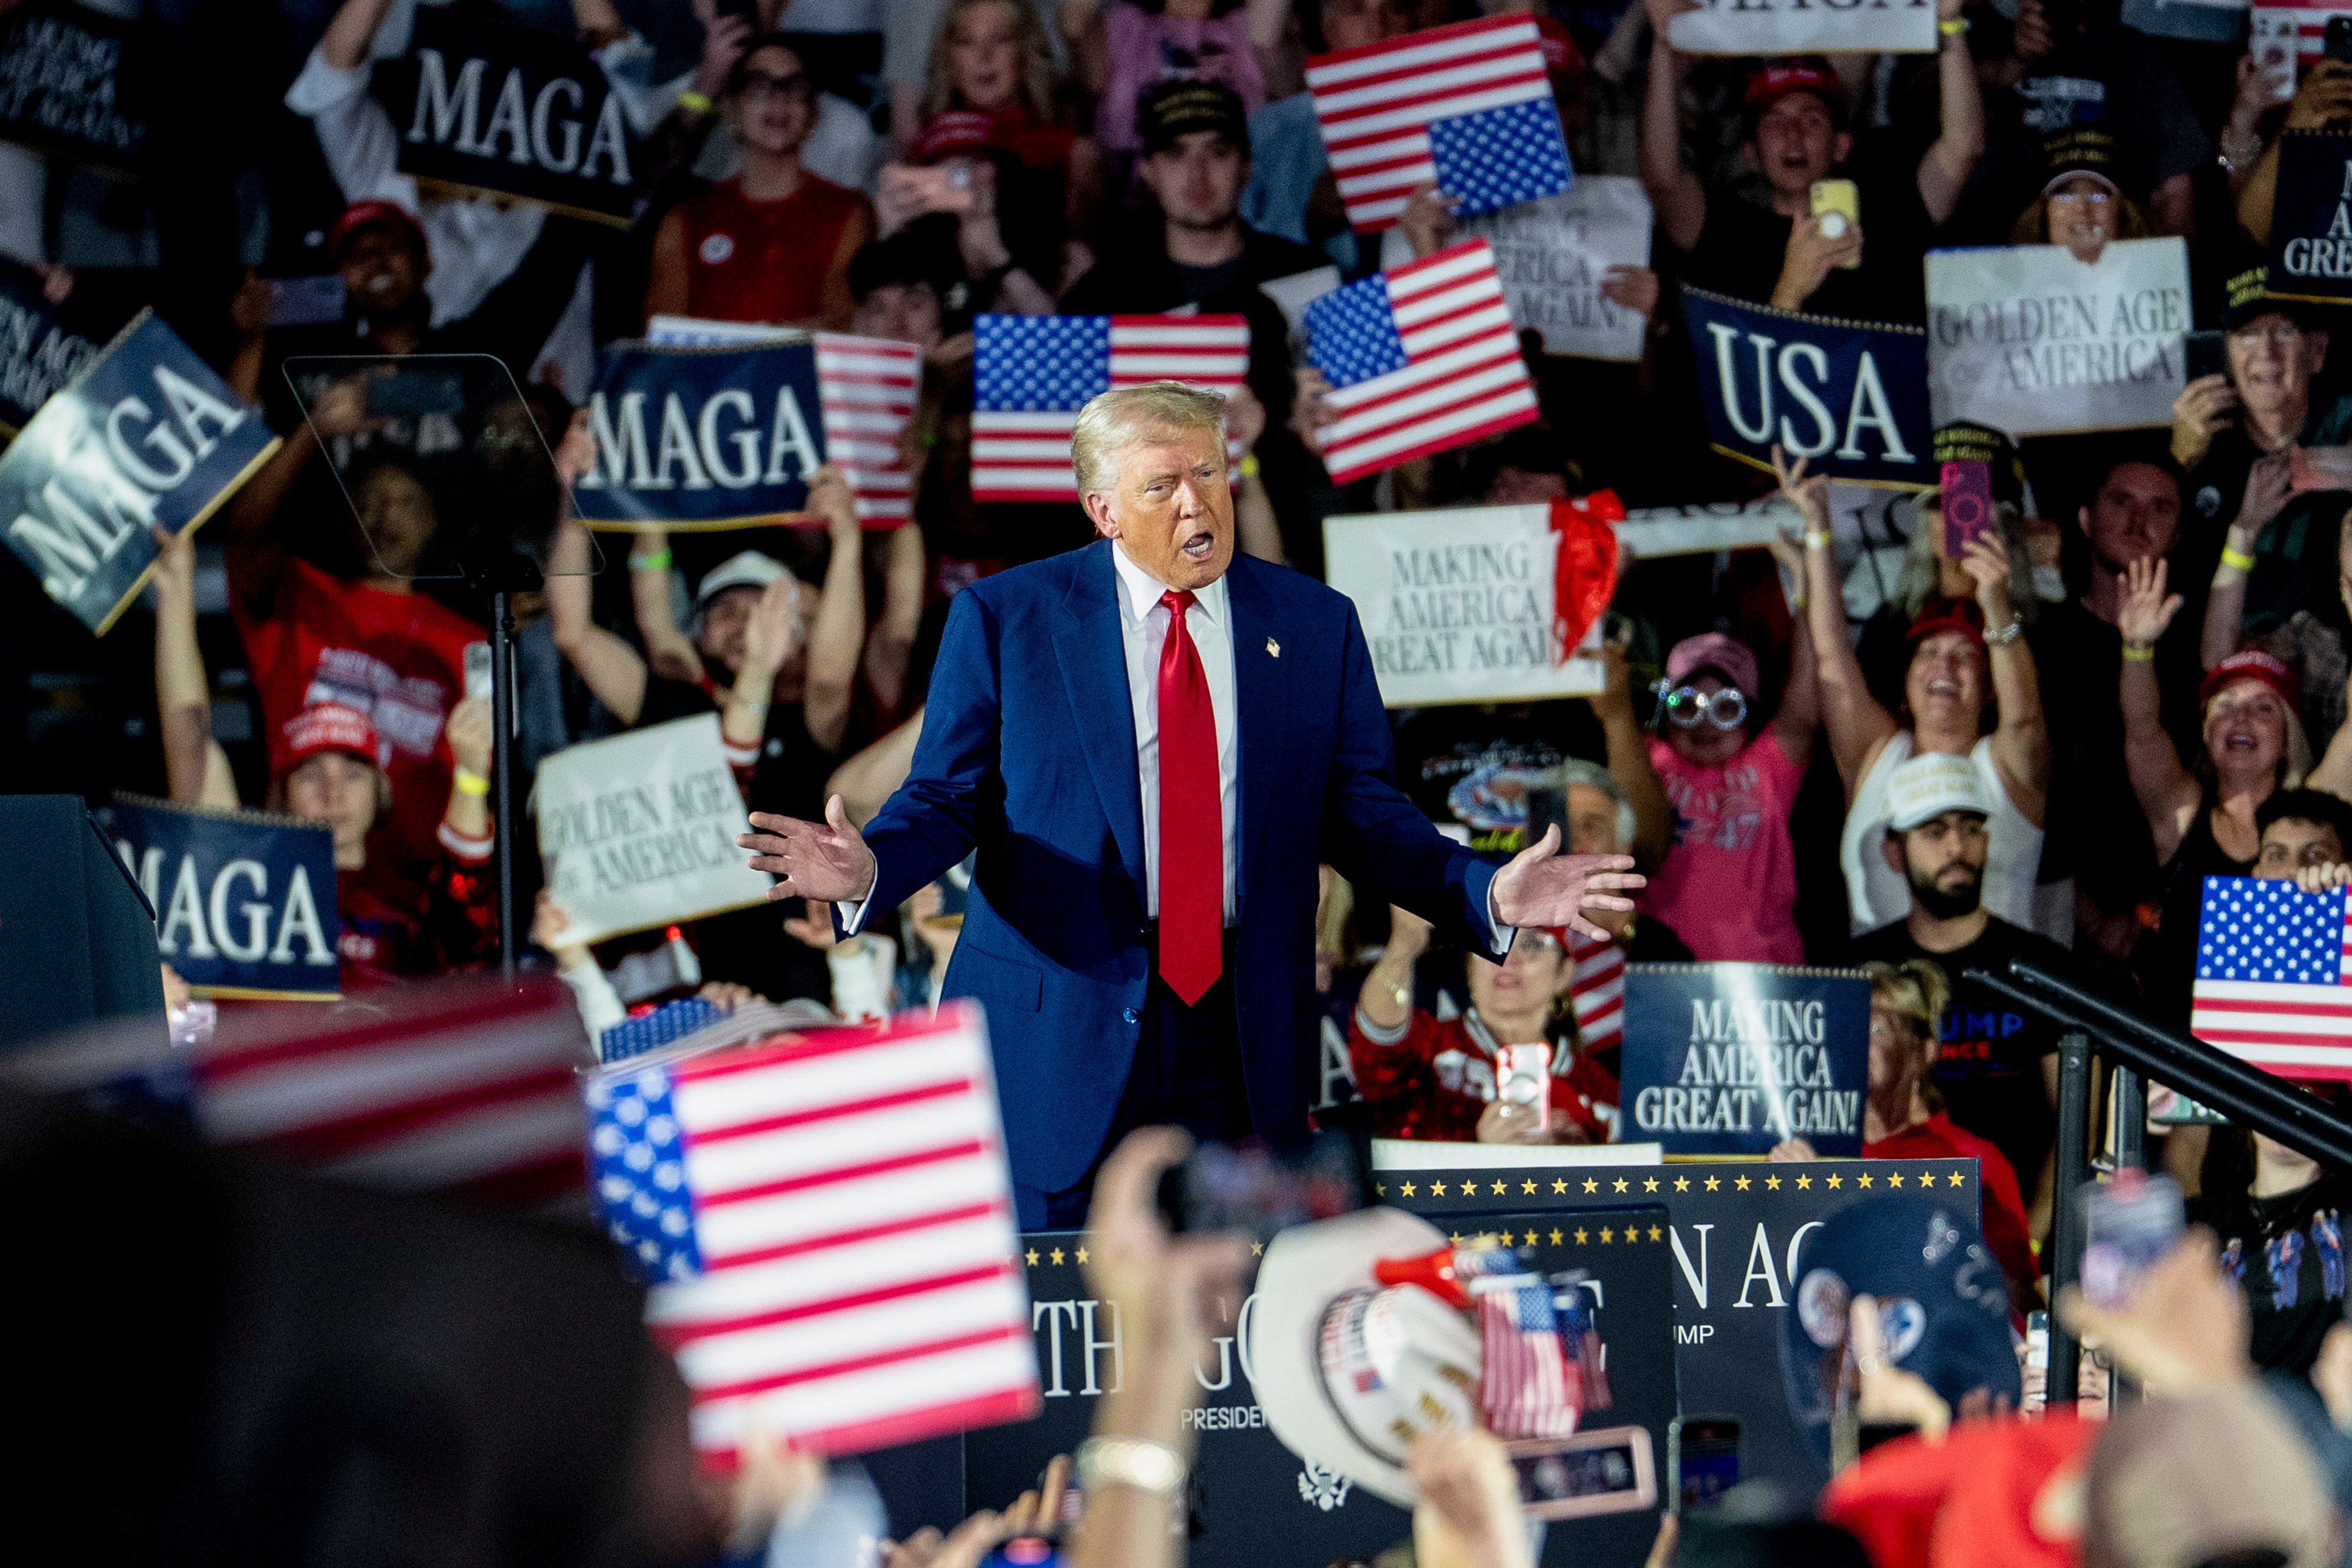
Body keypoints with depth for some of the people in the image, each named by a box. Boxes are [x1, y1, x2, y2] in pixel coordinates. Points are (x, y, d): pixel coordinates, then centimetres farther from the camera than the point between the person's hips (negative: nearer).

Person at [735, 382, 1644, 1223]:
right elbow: (946, 797, 2)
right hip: (1057, 1032, -2)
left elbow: (1360, 814, 9)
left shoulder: (1314, 626, 8)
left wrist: (1490, 894, -8)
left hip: (1241, 1043, 2)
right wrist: (867, 870, -20)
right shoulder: (1006, 618, 2)